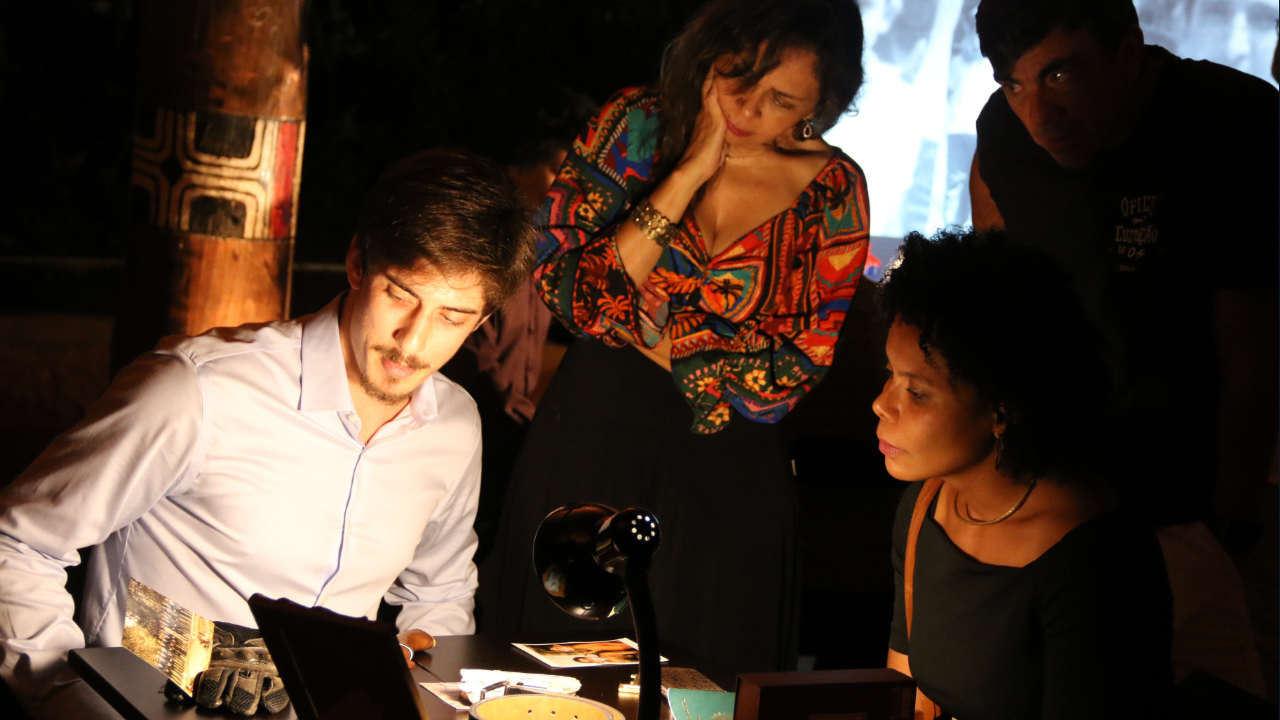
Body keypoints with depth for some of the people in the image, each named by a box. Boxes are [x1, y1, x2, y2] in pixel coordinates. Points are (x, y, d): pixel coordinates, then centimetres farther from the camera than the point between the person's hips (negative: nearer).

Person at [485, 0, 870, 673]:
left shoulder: (833, 192, -7)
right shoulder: (636, 125, -6)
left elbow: (791, 373, -10)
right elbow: (569, 294, -15)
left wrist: (634, 329, -11)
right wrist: (688, 175, -18)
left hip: (726, 480, 0)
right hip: (587, 447, 1)